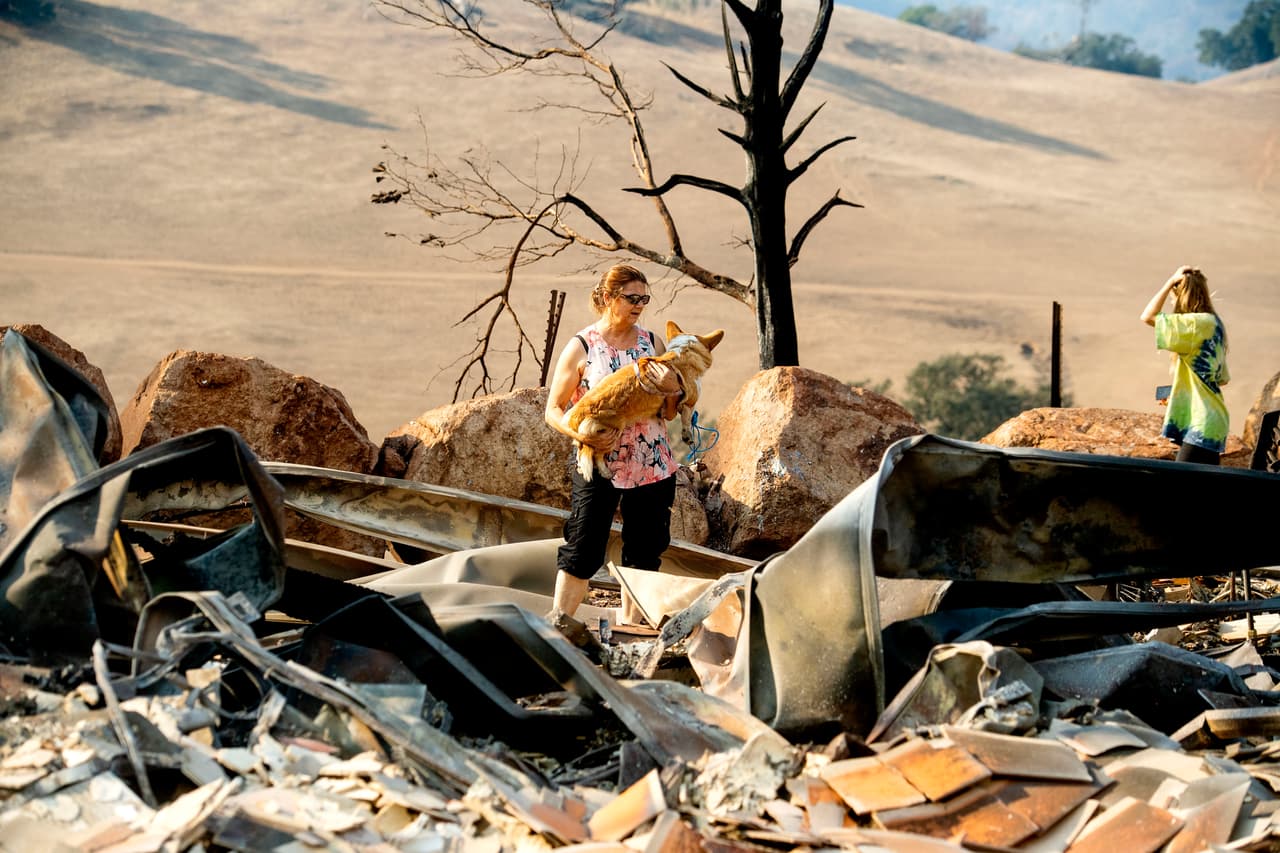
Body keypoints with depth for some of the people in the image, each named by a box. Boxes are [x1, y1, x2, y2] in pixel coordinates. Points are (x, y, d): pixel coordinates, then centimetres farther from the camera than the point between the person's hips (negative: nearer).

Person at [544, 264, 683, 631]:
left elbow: (670, 413, 10)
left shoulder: (652, 342, 6)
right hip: (598, 464, -3)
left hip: (652, 464, 4)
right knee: (583, 548, -2)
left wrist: (673, 389, -12)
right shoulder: (581, 347, -4)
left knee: (645, 551, 9)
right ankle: (559, 618, 10)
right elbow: (553, 410, -1)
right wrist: (581, 434, -19)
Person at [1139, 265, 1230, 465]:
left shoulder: (1200, 323, -16)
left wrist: (1171, 282, -12)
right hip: (1210, 421, 10)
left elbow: (1148, 317, -20)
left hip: (1201, 423, -10)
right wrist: (1177, 393, 18)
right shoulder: (1213, 324, 14)